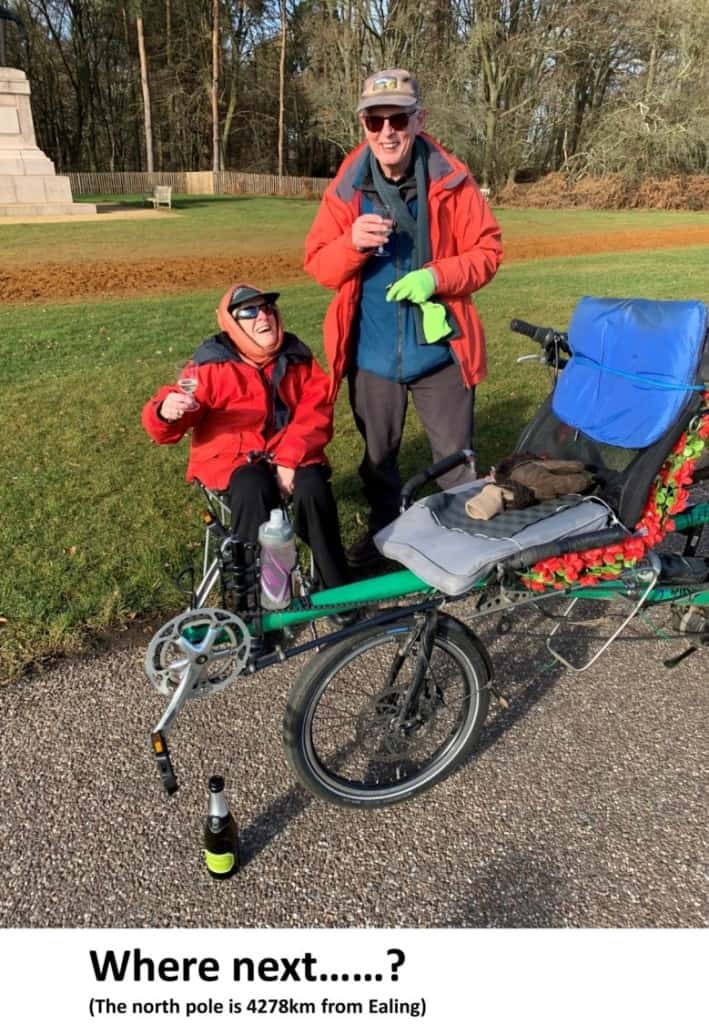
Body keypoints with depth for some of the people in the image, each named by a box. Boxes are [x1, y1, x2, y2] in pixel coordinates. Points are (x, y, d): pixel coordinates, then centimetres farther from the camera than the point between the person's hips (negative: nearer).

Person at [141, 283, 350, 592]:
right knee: (253, 490, -35)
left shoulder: (297, 358, 4)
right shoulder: (212, 364, -6)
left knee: (313, 488, -29)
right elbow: (164, 425, -9)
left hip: (291, 455, 2)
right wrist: (166, 412, -36)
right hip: (232, 457, -2)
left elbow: (315, 413, -6)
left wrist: (289, 460, -21)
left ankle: (337, 590, -12)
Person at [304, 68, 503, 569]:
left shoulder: (451, 182, -7)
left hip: (439, 348, -1)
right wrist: (352, 243, -24)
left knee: (455, 455, 9)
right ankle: (383, 531, 40)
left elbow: (487, 250, -3)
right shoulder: (346, 188, -3)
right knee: (378, 454, 18)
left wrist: (437, 276, -20)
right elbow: (318, 263, -3)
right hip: (371, 352, 2)